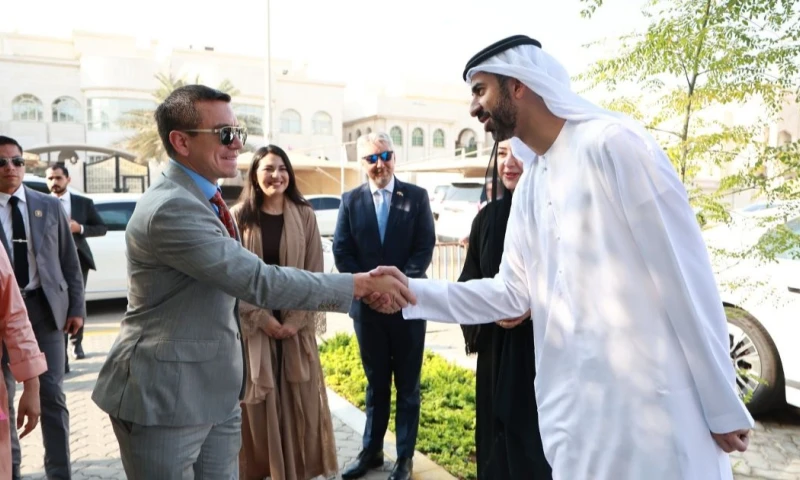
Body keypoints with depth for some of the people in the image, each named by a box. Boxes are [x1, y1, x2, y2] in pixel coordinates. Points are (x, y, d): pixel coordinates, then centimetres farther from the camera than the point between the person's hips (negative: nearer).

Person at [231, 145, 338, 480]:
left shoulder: (304, 216, 2)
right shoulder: (239, 217, -1)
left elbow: (315, 273, 1)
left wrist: (297, 320, -8)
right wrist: (261, 318, -10)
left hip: (296, 324, 1)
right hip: (253, 324, -1)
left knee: (299, 399, 7)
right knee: (258, 400, 5)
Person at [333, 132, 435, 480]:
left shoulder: (416, 196, 0)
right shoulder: (351, 200, 4)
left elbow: (425, 247, -6)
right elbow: (341, 251, 0)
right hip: (366, 305, 2)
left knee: (408, 385, 9)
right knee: (376, 383, 15)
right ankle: (371, 450, 29)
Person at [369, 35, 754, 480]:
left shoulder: (611, 143, -13)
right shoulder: (528, 187, 10)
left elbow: (684, 272, -13)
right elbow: (514, 292, 10)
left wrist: (722, 403, -9)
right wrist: (413, 292, 1)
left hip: (650, 406, -7)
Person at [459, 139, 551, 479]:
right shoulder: (487, 216, 6)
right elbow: (469, 280, 10)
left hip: (542, 345, -4)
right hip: (496, 347, 4)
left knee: (538, 434, 4)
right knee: (497, 432, 13)